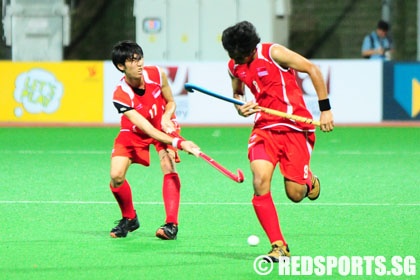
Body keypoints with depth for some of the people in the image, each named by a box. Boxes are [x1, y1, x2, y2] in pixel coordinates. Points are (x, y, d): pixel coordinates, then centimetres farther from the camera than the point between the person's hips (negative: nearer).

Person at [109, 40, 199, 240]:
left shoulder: (156, 75, -23)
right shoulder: (121, 96, -32)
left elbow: (170, 102, -2)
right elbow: (147, 129, -36)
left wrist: (166, 118, -26)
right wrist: (179, 143, -45)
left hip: (163, 126, 1)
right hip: (134, 132, -1)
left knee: (168, 166, -23)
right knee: (116, 177, -15)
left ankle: (171, 224, -21)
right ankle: (129, 219, 13)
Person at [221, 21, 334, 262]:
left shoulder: (273, 53, -10)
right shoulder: (234, 66, 7)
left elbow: (312, 69, -6)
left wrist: (325, 109, -7)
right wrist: (240, 107, 1)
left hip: (296, 127, -4)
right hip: (265, 128, 4)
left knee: (295, 194, -8)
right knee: (260, 181, -22)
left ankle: (309, 181, 33)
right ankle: (279, 246, -15)